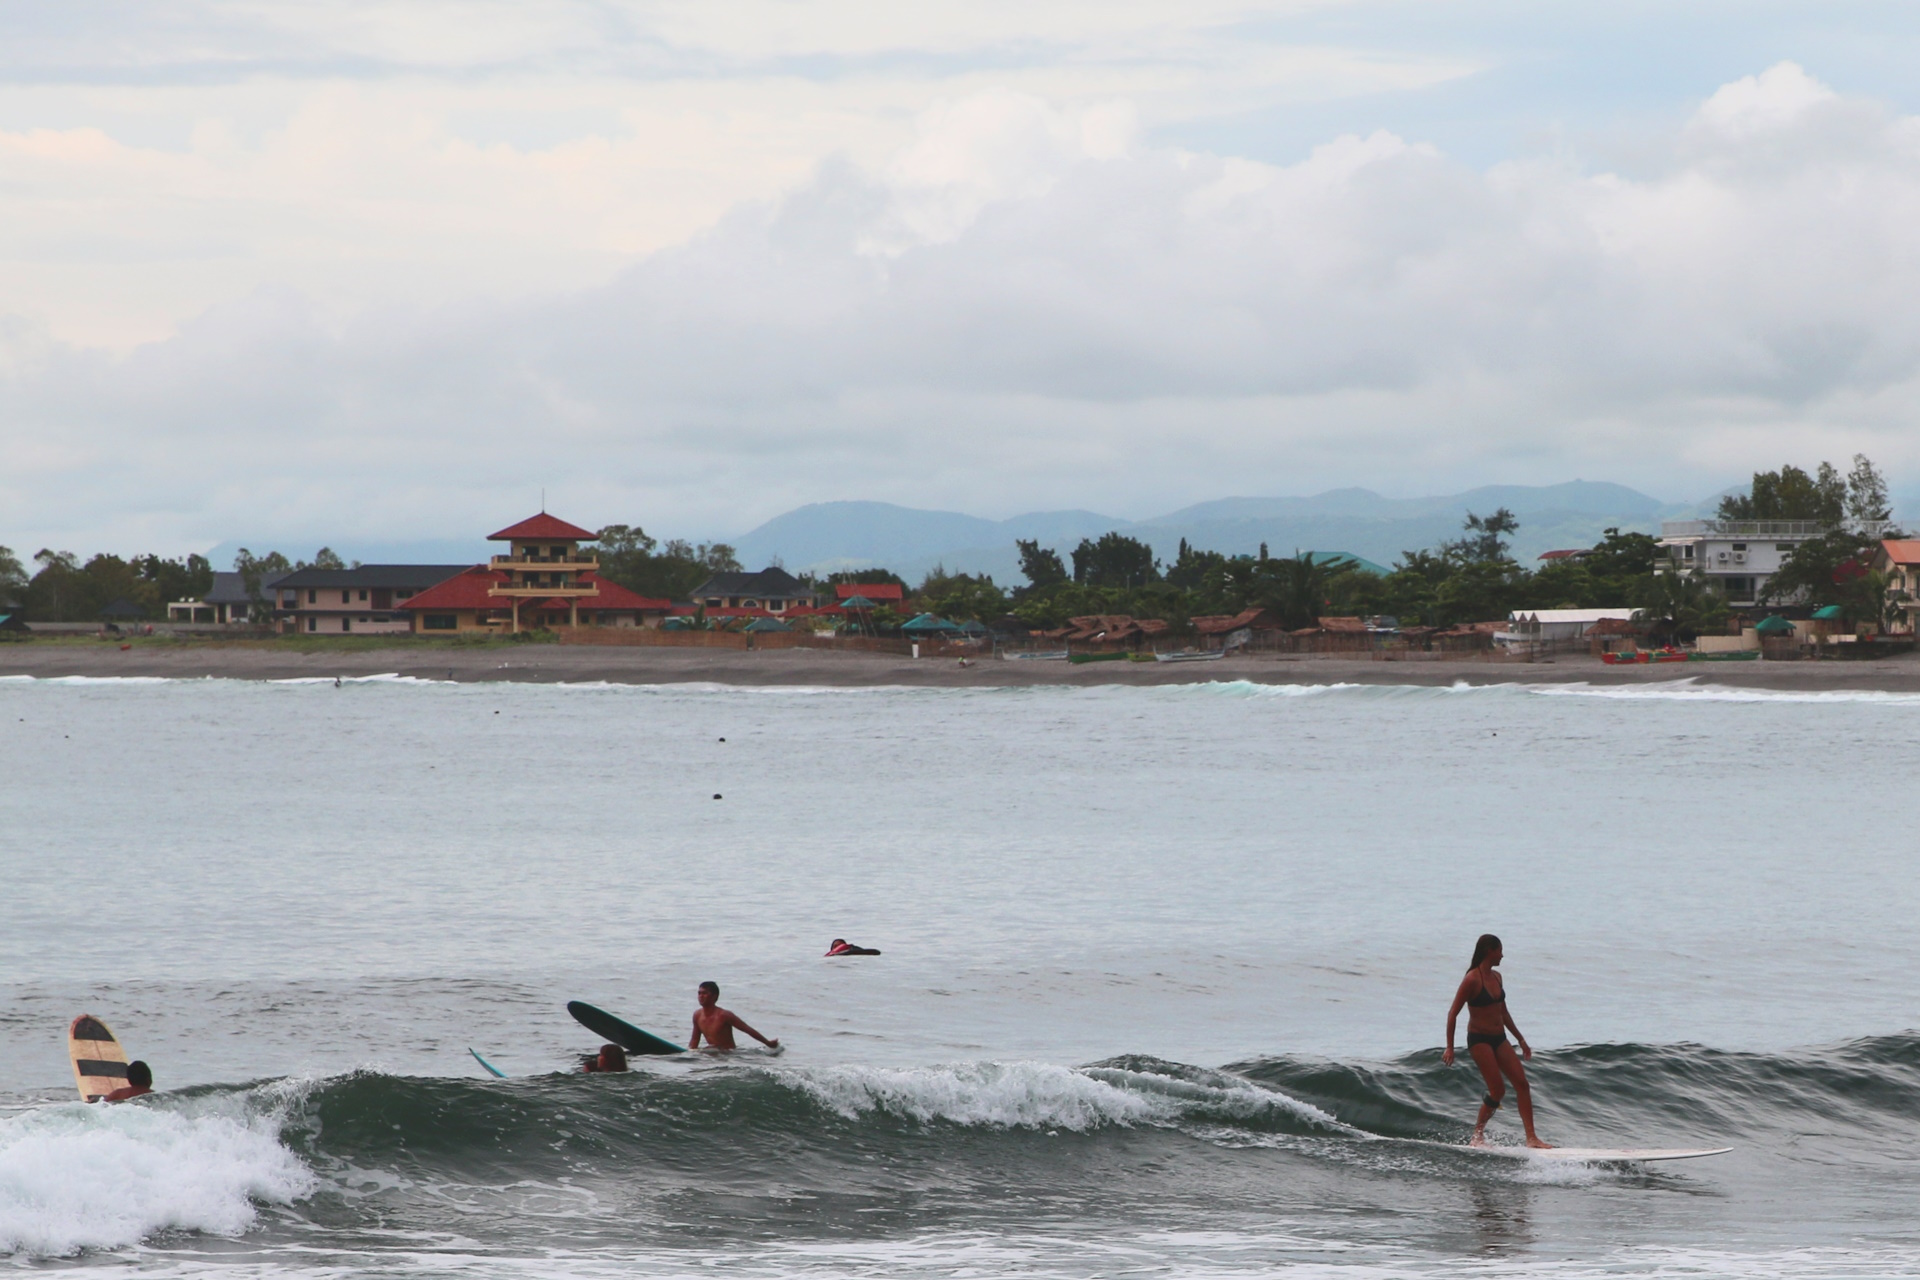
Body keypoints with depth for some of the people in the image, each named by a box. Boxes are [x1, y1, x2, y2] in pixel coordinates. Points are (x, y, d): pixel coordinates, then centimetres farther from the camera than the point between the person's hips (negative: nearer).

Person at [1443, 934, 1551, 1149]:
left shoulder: (1497, 978, 10)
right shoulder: (1472, 979, -14)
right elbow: (1453, 1013, -13)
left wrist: (1521, 1040, 21)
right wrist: (1450, 1048, -17)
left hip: (1499, 1039, 8)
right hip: (1479, 1040, -8)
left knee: (1522, 1083, -3)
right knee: (1498, 1090, -12)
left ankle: (1531, 1137, -4)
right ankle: (1478, 1135, 4)